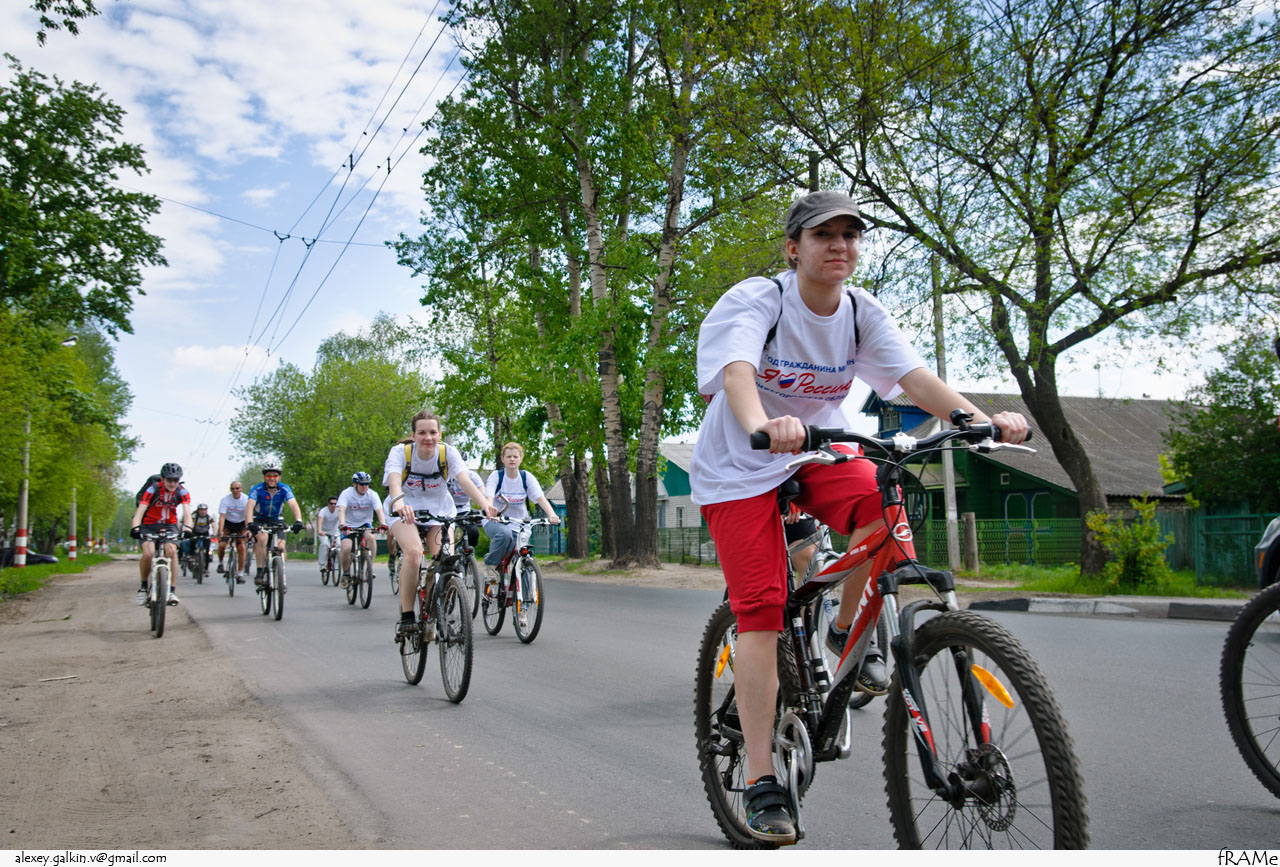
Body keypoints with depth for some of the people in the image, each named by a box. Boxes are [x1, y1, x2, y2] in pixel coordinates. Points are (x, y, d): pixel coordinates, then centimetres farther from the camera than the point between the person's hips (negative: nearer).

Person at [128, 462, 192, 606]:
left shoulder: (182, 492, -14)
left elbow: (187, 512, -27)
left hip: (169, 525, 1)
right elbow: (140, 510, -31)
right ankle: (144, 586, 0)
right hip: (150, 525, -1)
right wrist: (135, 528, -49)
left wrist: (187, 528, -46)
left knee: (171, 551, -24)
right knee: (148, 554, -24)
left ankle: (172, 590, -17)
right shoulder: (152, 490, -21)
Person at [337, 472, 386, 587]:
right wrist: (342, 524, -47)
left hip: (365, 524, 1)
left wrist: (383, 524, -41)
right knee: (346, 549, -23)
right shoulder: (346, 494, -14)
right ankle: (346, 574, 3)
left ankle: (370, 567, -20)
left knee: (371, 537, -32)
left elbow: (379, 510, -22)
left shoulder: (372, 494, -10)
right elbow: (341, 509, -28)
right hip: (349, 525, -1)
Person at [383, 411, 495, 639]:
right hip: (405, 510, -2)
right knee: (413, 551, -29)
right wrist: (399, 503, -59)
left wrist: (485, 503, -48)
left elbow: (465, 480, -29)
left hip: (440, 510, 2)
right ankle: (406, 618, -20)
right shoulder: (400, 451, -18)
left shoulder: (448, 452, -14)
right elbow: (394, 481, -36)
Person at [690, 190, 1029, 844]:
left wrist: (978, 418, -35)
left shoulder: (861, 312, -5)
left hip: (818, 450, 4)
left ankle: (846, 631, -1)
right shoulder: (756, 301, -18)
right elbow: (737, 372, -37)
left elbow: (913, 375, -17)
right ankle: (761, 783, -5)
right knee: (760, 606, -12)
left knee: (880, 502, -28)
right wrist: (764, 426, -59)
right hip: (740, 465, -4)